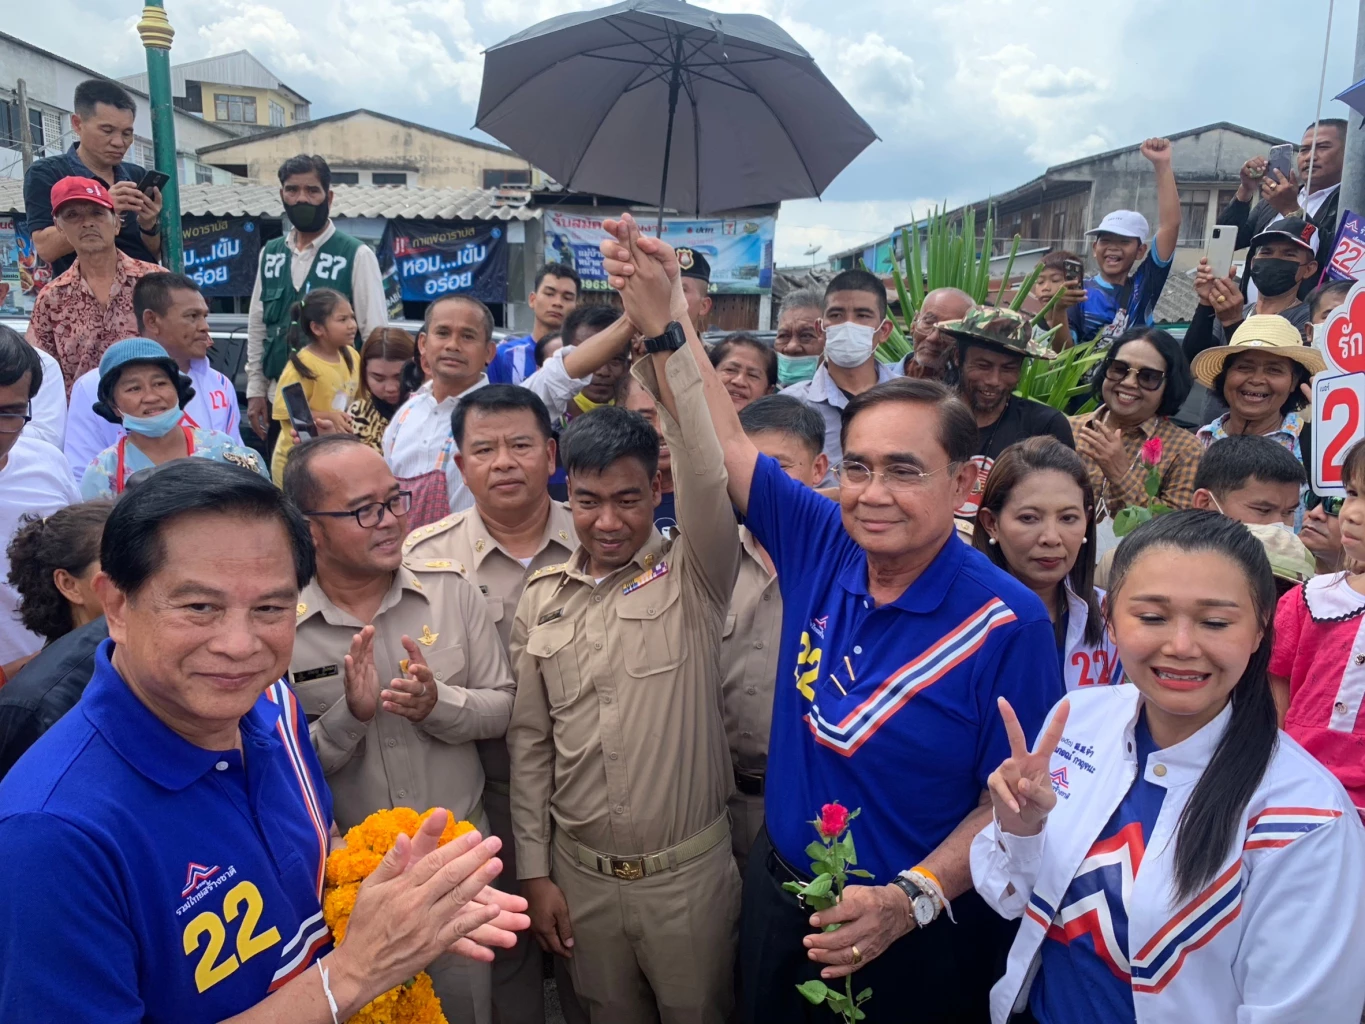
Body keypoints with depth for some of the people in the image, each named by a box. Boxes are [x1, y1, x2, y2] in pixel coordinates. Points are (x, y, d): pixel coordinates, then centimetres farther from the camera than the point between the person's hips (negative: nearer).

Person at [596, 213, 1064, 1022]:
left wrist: (913, 898, -26)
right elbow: (724, 444, -5)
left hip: (918, 939, -4)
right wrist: (664, 314, -11)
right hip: (781, 896, 5)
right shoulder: (823, 546, -9)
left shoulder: (1007, 622, -21)